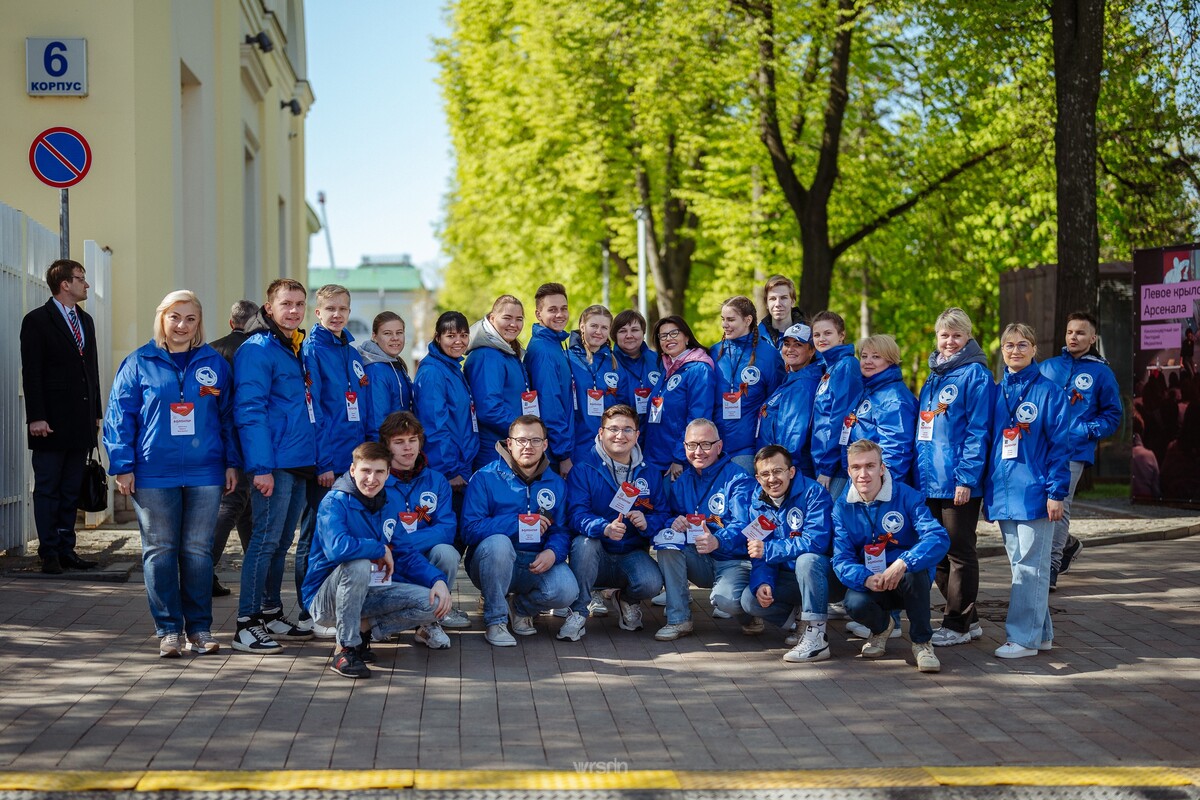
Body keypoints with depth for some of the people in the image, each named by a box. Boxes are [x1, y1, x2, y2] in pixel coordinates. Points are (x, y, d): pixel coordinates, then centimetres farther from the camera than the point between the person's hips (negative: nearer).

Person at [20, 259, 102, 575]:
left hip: (81, 421, 6)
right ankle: (49, 554, 4)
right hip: (51, 421, -6)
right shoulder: (37, 320, -5)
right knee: (47, 490, 1)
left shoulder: (85, 320, 15)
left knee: (71, 491, 9)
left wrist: (96, 412, 12)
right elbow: (31, 373, -9)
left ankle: (67, 550, 13)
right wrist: (36, 417, -15)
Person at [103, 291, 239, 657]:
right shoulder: (139, 362, 3)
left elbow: (228, 416, 10)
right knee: (159, 551, 3)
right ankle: (168, 629, 10)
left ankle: (199, 627, 12)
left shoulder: (214, 363, 8)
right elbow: (120, 416, 1)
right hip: (153, 473, -1)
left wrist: (231, 463, 5)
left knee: (198, 550, 5)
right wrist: (122, 466, -5)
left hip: (204, 473, 1)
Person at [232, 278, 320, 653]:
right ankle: (247, 625, -4)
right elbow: (250, 411, -17)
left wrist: (318, 461, 17)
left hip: (300, 464, 8)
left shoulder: (297, 349, 16)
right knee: (266, 539, -8)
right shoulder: (257, 350, -10)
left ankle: (272, 615, 22)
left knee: (281, 542, 14)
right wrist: (262, 467, -22)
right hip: (274, 464, -8)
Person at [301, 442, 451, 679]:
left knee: (433, 604, -11)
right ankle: (345, 648, -23)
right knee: (359, 564, -37)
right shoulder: (335, 501, -16)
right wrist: (381, 549, -20)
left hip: (367, 593, 6)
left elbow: (406, 553, 9)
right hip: (324, 597, -6)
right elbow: (337, 548, -35)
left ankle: (363, 629, 1)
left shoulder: (388, 505, 5)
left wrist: (438, 580, -8)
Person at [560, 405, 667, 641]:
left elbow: (662, 514, 3)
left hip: (632, 554, 2)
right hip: (595, 557, -2)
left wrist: (648, 523, -22)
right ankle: (577, 613, -18)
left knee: (652, 583, -29)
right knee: (584, 540, -36)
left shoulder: (649, 473, 8)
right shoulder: (584, 469, -4)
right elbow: (577, 514, -16)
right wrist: (605, 528, -37)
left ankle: (628, 600, 11)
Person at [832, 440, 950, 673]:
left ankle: (922, 643, -15)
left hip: (909, 582, -2)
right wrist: (866, 579, -34)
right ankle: (882, 626, 8)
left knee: (915, 569, -36)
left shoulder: (906, 496, -13)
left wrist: (903, 564, -43)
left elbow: (939, 538, -26)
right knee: (855, 603, -31)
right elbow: (842, 560, -11)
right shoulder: (843, 507, -4)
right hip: (868, 582, 2)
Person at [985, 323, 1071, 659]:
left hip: (1034, 491, -6)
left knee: (1029, 566, -4)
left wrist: (1056, 492, -12)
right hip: (1003, 491, 6)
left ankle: (1024, 637, -1)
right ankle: (1041, 632, 19)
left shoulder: (1049, 392, -4)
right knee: (1021, 565, 11)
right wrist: (987, 486, 10)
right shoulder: (996, 393, 11)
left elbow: (1060, 445, -7)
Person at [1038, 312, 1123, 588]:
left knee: (1059, 506, -13)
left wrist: (1087, 431, -8)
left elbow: (1113, 414, 6)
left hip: (1073, 451, -4)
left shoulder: (1102, 373, 4)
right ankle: (1068, 544, 33)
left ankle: (1051, 566, -10)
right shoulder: (1047, 367, 14)